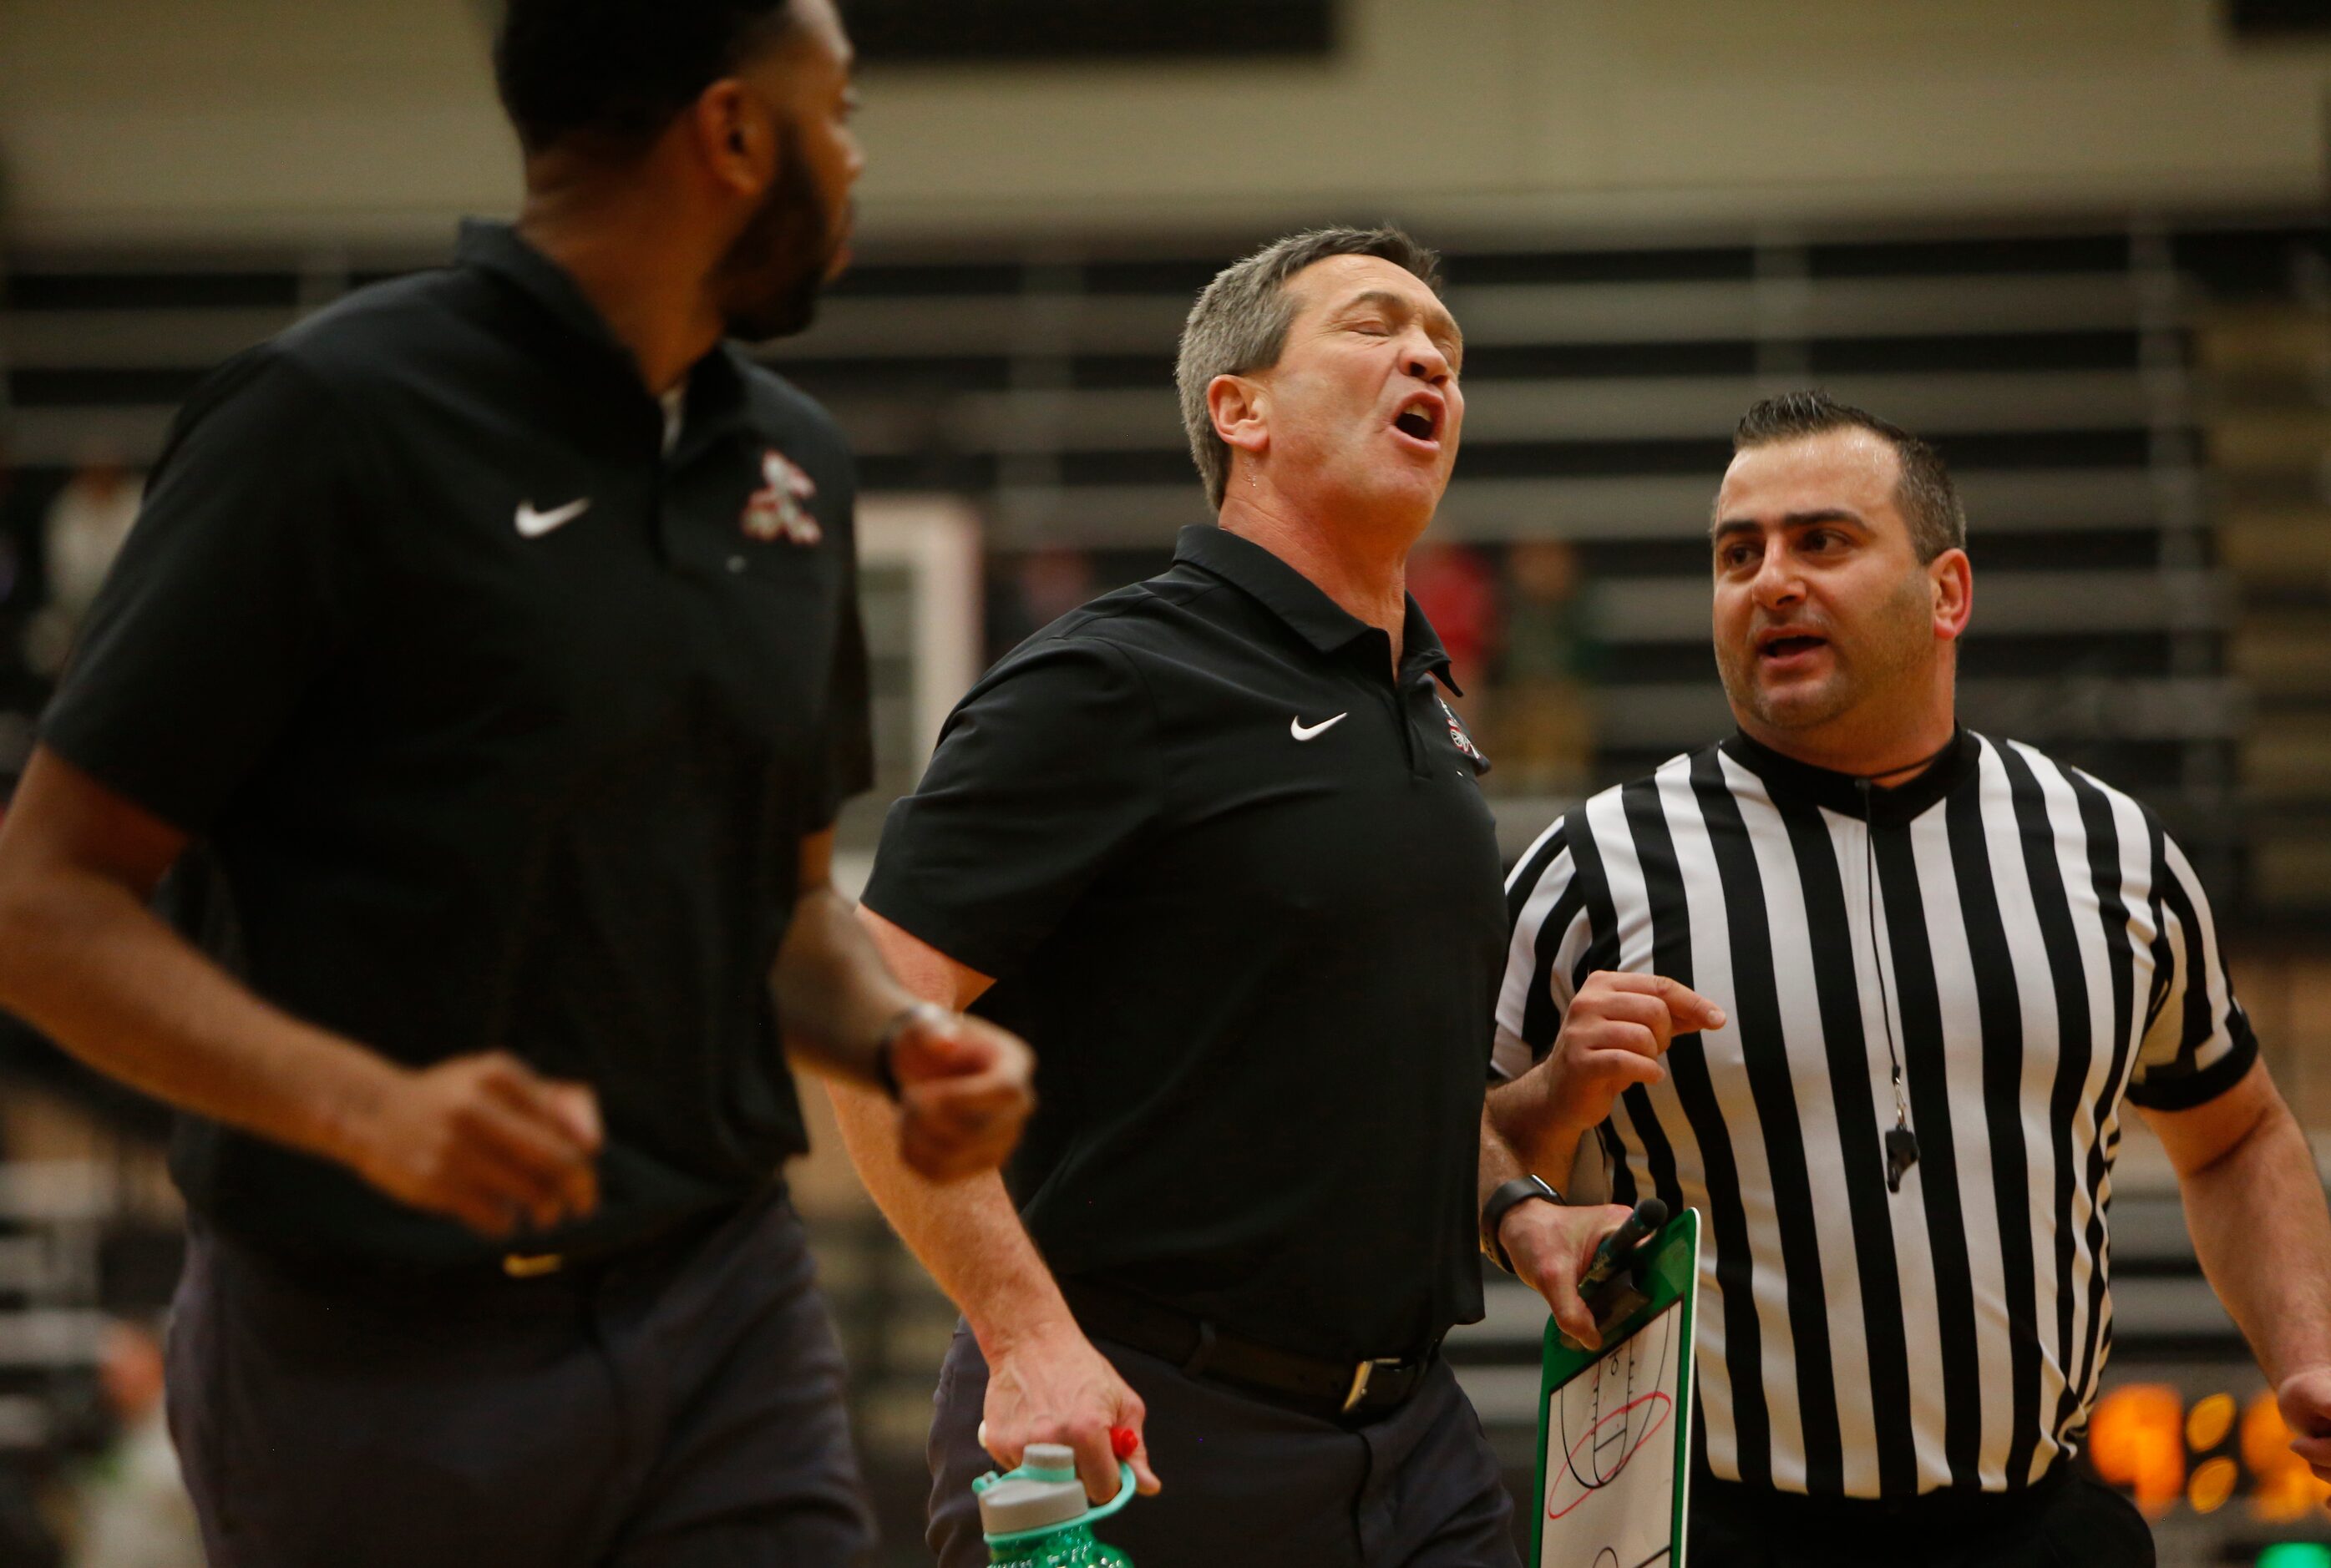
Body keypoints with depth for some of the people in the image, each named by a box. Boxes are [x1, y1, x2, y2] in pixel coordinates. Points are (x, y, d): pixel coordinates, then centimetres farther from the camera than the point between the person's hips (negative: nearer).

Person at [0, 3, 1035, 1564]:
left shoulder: (792, 460, 11)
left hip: (729, 1320, 5)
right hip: (378, 1359, -5)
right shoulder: (336, 417, -10)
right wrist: (368, 1107, -28)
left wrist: (899, 1035, -1)